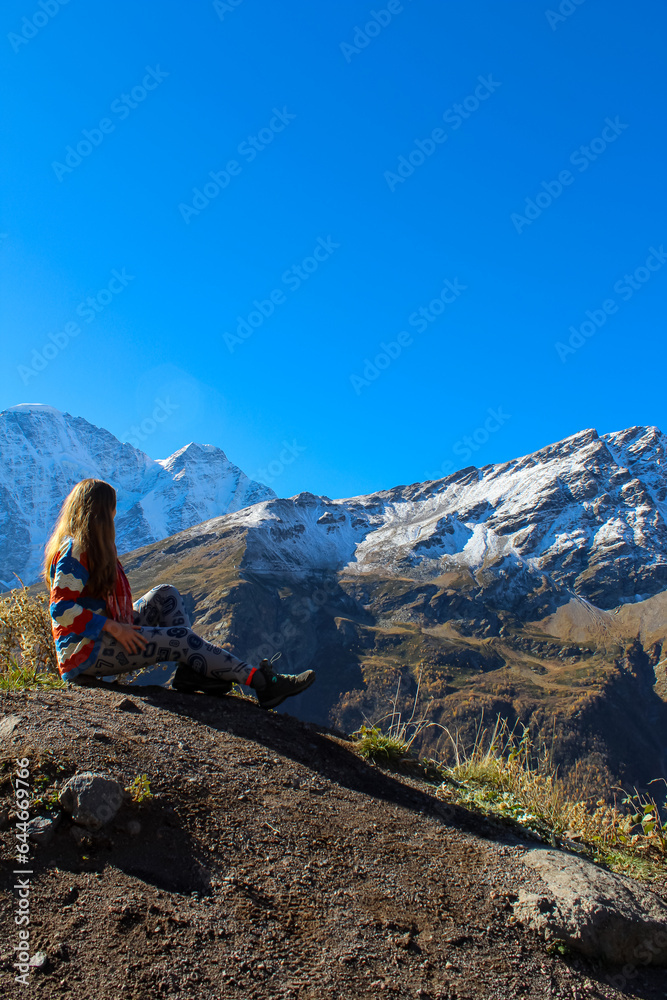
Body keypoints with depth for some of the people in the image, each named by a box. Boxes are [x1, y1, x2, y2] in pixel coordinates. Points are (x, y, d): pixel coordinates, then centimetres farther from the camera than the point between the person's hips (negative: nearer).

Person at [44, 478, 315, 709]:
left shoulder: (87, 546, 16)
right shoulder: (75, 550, -16)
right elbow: (61, 608, -24)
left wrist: (118, 625, 6)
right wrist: (113, 627, -25)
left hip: (103, 636, 10)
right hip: (85, 651, -10)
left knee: (165, 594, 4)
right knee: (182, 638, -18)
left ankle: (192, 670, -14)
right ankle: (263, 681, -17)